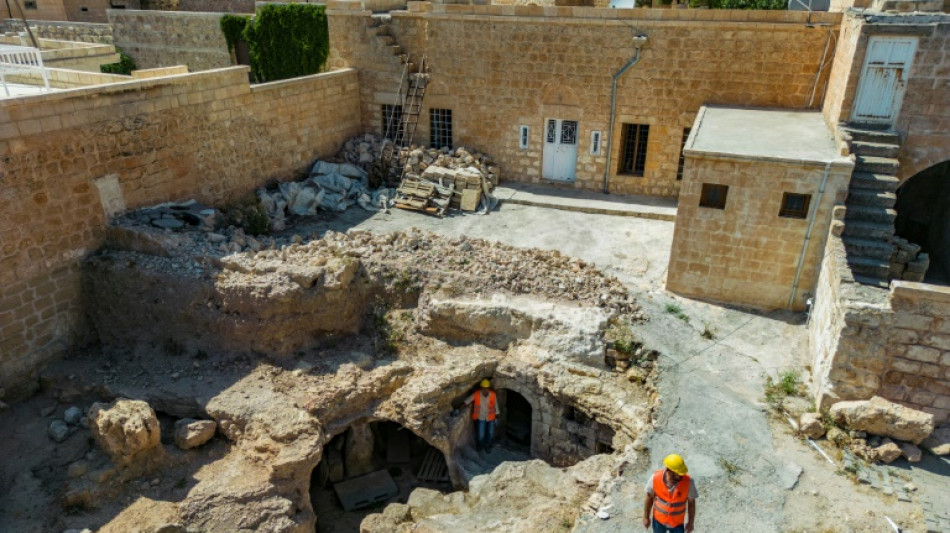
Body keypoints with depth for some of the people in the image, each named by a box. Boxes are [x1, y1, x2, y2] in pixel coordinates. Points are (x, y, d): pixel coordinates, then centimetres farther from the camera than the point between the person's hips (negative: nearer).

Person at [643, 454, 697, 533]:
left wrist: (691, 522, -1)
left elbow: (691, 502, -12)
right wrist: (646, 517, 0)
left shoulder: (688, 482, -30)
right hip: (658, 519, 1)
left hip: (677, 522, -1)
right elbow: (649, 497, -10)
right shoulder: (655, 478, -28)